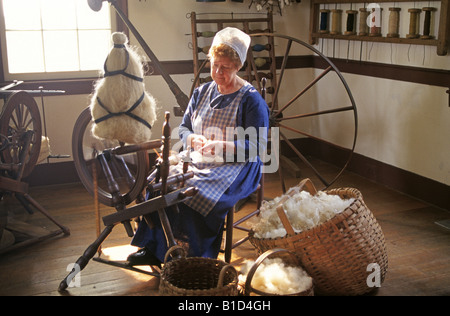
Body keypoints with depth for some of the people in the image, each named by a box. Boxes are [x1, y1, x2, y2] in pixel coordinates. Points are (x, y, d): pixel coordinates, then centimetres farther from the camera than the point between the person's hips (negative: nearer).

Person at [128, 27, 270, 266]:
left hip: (235, 168, -5)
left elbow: (256, 145, -10)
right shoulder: (202, 92, 15)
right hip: (197, 161, 6)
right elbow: (183, 127, 16)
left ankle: (197, 260, -17)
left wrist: (221, 147, -23)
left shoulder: (251, 99, -4)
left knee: (197, 195, -32)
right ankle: (154, 249, -10)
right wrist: (193, 139, -8)